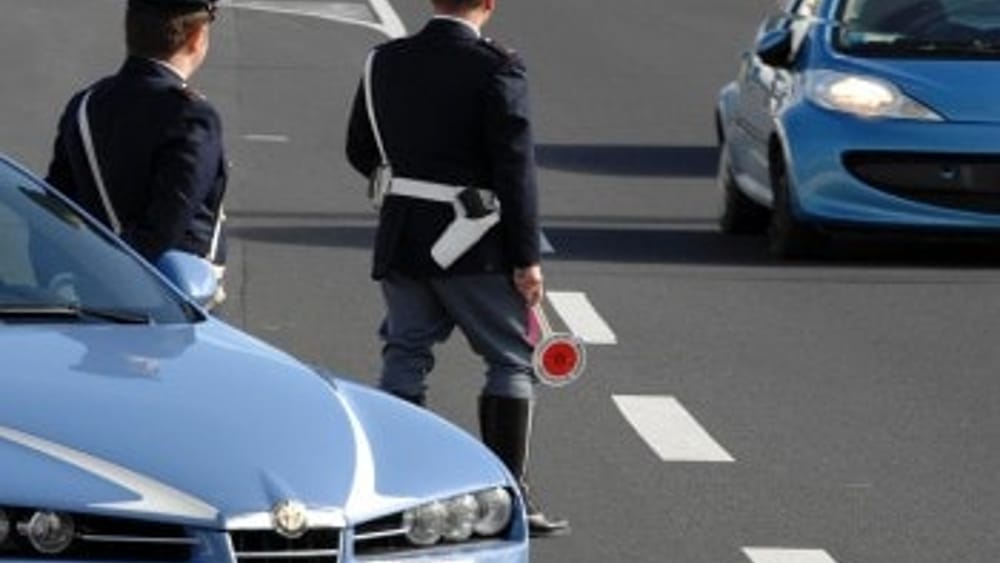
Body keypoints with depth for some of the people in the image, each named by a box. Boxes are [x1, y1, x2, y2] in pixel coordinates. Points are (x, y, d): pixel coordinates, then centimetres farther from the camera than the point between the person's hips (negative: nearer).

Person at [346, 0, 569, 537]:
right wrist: (527, 259, -10)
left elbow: (359, 152, 14)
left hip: (400, 237, 5)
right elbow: (515, 169, -14)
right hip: (471, 244, -5)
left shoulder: (383, 62, 4)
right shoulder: (496, 69, -13)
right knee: (511, 362, 5)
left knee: (405, 357, 13)